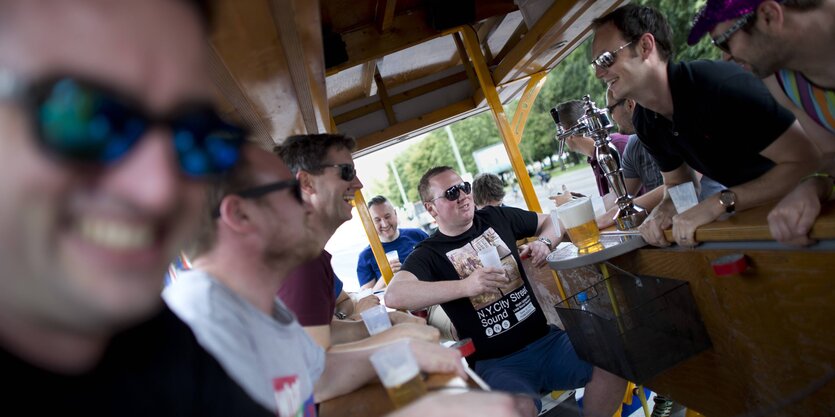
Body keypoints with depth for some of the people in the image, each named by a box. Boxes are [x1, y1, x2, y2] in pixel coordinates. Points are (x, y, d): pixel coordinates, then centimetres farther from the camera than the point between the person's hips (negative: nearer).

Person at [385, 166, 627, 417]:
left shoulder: (497, 217, 9)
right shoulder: (429, 254, -5)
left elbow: (550, 221, 24)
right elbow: (393, 296, -24)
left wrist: (543, 243, 0)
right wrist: (465, 286, -30)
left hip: (545, 339, 5)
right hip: (496, 363, -5)